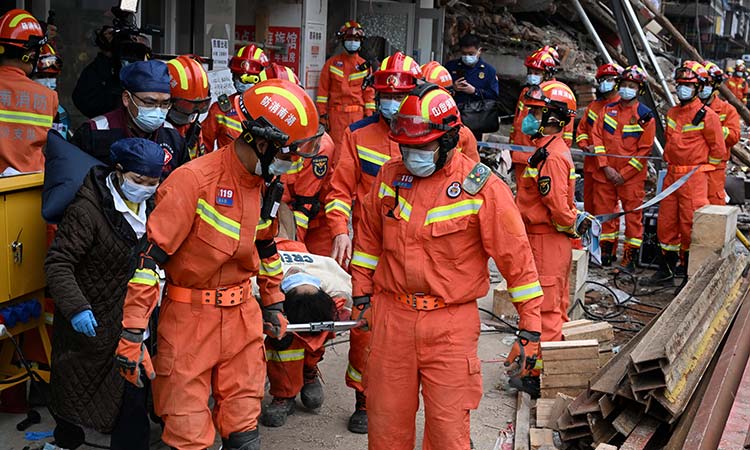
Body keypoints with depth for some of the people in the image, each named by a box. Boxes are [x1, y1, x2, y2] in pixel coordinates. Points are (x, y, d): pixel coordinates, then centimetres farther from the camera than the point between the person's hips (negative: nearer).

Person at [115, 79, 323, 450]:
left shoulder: (266, 183, 5)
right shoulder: (194, 180, -20)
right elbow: (150, 255, -21)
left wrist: (273, 303, 27)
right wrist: (132, 333, -22)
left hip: (243, 316, 6)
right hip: (190, 321, -6)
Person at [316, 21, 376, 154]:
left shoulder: (365, 65, 9)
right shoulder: (332, 62, 6)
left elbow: (369, 92, 9)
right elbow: (323, 89, 4)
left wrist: (369, 115, 3)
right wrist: (322, 113, -3)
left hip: (357, 114, 1)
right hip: (336, 114, -1)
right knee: (337, 149, -2)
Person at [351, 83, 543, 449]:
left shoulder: (482, 187, -11)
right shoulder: (390, 176, 3)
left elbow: (517, 260, -8)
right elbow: (369, 238, 16)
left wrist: (531, 328, -7)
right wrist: (361, 296, 17)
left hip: (450, 326, -4)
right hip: (391, 316, 4)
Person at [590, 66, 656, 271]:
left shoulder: (645, 116, -5)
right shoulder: (608, 109, 6)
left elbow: (644, 149, -7)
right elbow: (597, 136, 2)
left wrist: (624, 174, -11)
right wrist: (606, 167, -8)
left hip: (631, 176, -4)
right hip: (605, 173, 4)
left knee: (633, 214, 1)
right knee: (604, 211, 10)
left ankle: (630, 256, 10)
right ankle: (606, 252, 23)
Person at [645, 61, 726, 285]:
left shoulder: (707, 116, -9)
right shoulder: (672, 113, 11)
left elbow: (719, 150, -4)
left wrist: (698, 170, 3)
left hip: (694, 178, -7)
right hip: (671, 175, 7)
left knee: (690, 227, -3)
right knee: (666, 224, 10)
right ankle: (666, 272, 21)